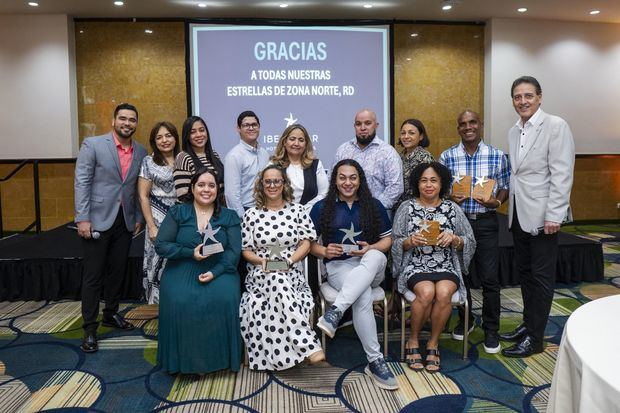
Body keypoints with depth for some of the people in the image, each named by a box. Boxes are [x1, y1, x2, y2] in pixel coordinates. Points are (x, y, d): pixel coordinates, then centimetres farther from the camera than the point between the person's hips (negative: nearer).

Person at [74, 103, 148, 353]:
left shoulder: (141, 152, 6)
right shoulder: (93, 145, -6)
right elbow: (81, 182, -9)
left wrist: (138, 217, 7)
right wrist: (82, 218, -14)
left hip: (125, 221, 4)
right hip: (97, 220, -4)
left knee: (117, 272, 14)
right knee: (93, 275, 3)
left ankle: (111, 314, 32)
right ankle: (90, 328, 13)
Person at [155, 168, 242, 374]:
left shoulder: (229, 216, 8)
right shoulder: (177, 212, 7)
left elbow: (234, 251, -2)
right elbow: (161, 245, 0)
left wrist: (214, 272, -18)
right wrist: (191, 253, -14)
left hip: (218, 272, 0)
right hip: (181, 272, 0)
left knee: (224, 299, -29)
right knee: (179, 302, -29)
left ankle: (216, 358, -9)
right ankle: (186, 360, -9)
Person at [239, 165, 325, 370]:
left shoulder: (297, 210, 12)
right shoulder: (251, 214, 12)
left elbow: (306, 243, 5)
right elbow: (246, 250, 11)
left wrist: (289, 260, -12)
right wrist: (261, 261, -10)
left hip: (291, 273, 1)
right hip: (260, 273, 0)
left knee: (279, 281, -37)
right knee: (278, 281, -37)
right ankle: (310, 346, -44)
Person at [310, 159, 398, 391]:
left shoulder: (374, 206, 12)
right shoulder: (322, 207, 8)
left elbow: (387, 239, 13)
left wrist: (371, 248, -9)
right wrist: (324, 251, -11)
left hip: (372, 266, 2)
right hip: (338, 266, -1)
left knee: (374, 256, -39)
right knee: (363, 297, -35)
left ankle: (335, 312, -48)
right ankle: (375, 361, -27)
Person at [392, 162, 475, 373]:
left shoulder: (452, 208, 9)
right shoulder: (407, 208, 6)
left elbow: (470, 243, 9)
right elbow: (395, 244, 4)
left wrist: (454, 239, -11)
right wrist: (411, 241, -16)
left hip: (446, 267, 2)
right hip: (415, 267, -1)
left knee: (444, 293, -30)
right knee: (426, 292, -31)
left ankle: (433, 343, -5)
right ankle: (412, 341, -5)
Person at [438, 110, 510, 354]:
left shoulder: (497, 156, 1)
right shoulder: (446, 157, 1)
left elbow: (505, 187, 7)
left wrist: (496, 201, -13)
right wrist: (450, 197, -14)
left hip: (486, 223, -1)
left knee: (489, 278, 0)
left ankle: (491, 330, 17)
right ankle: (465, 320, 33)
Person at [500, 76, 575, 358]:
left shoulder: (555, 125, -9)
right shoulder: (514, 132, 11)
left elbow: (562, 174, -14)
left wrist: (554, 215, -17)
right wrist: (511, 208, 7)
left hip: (542, 214, -6)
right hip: (519, 213, 7)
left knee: (541, 275, 3)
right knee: (524, 271, 15)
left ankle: (534, 338, 13)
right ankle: (527, 324, 29)